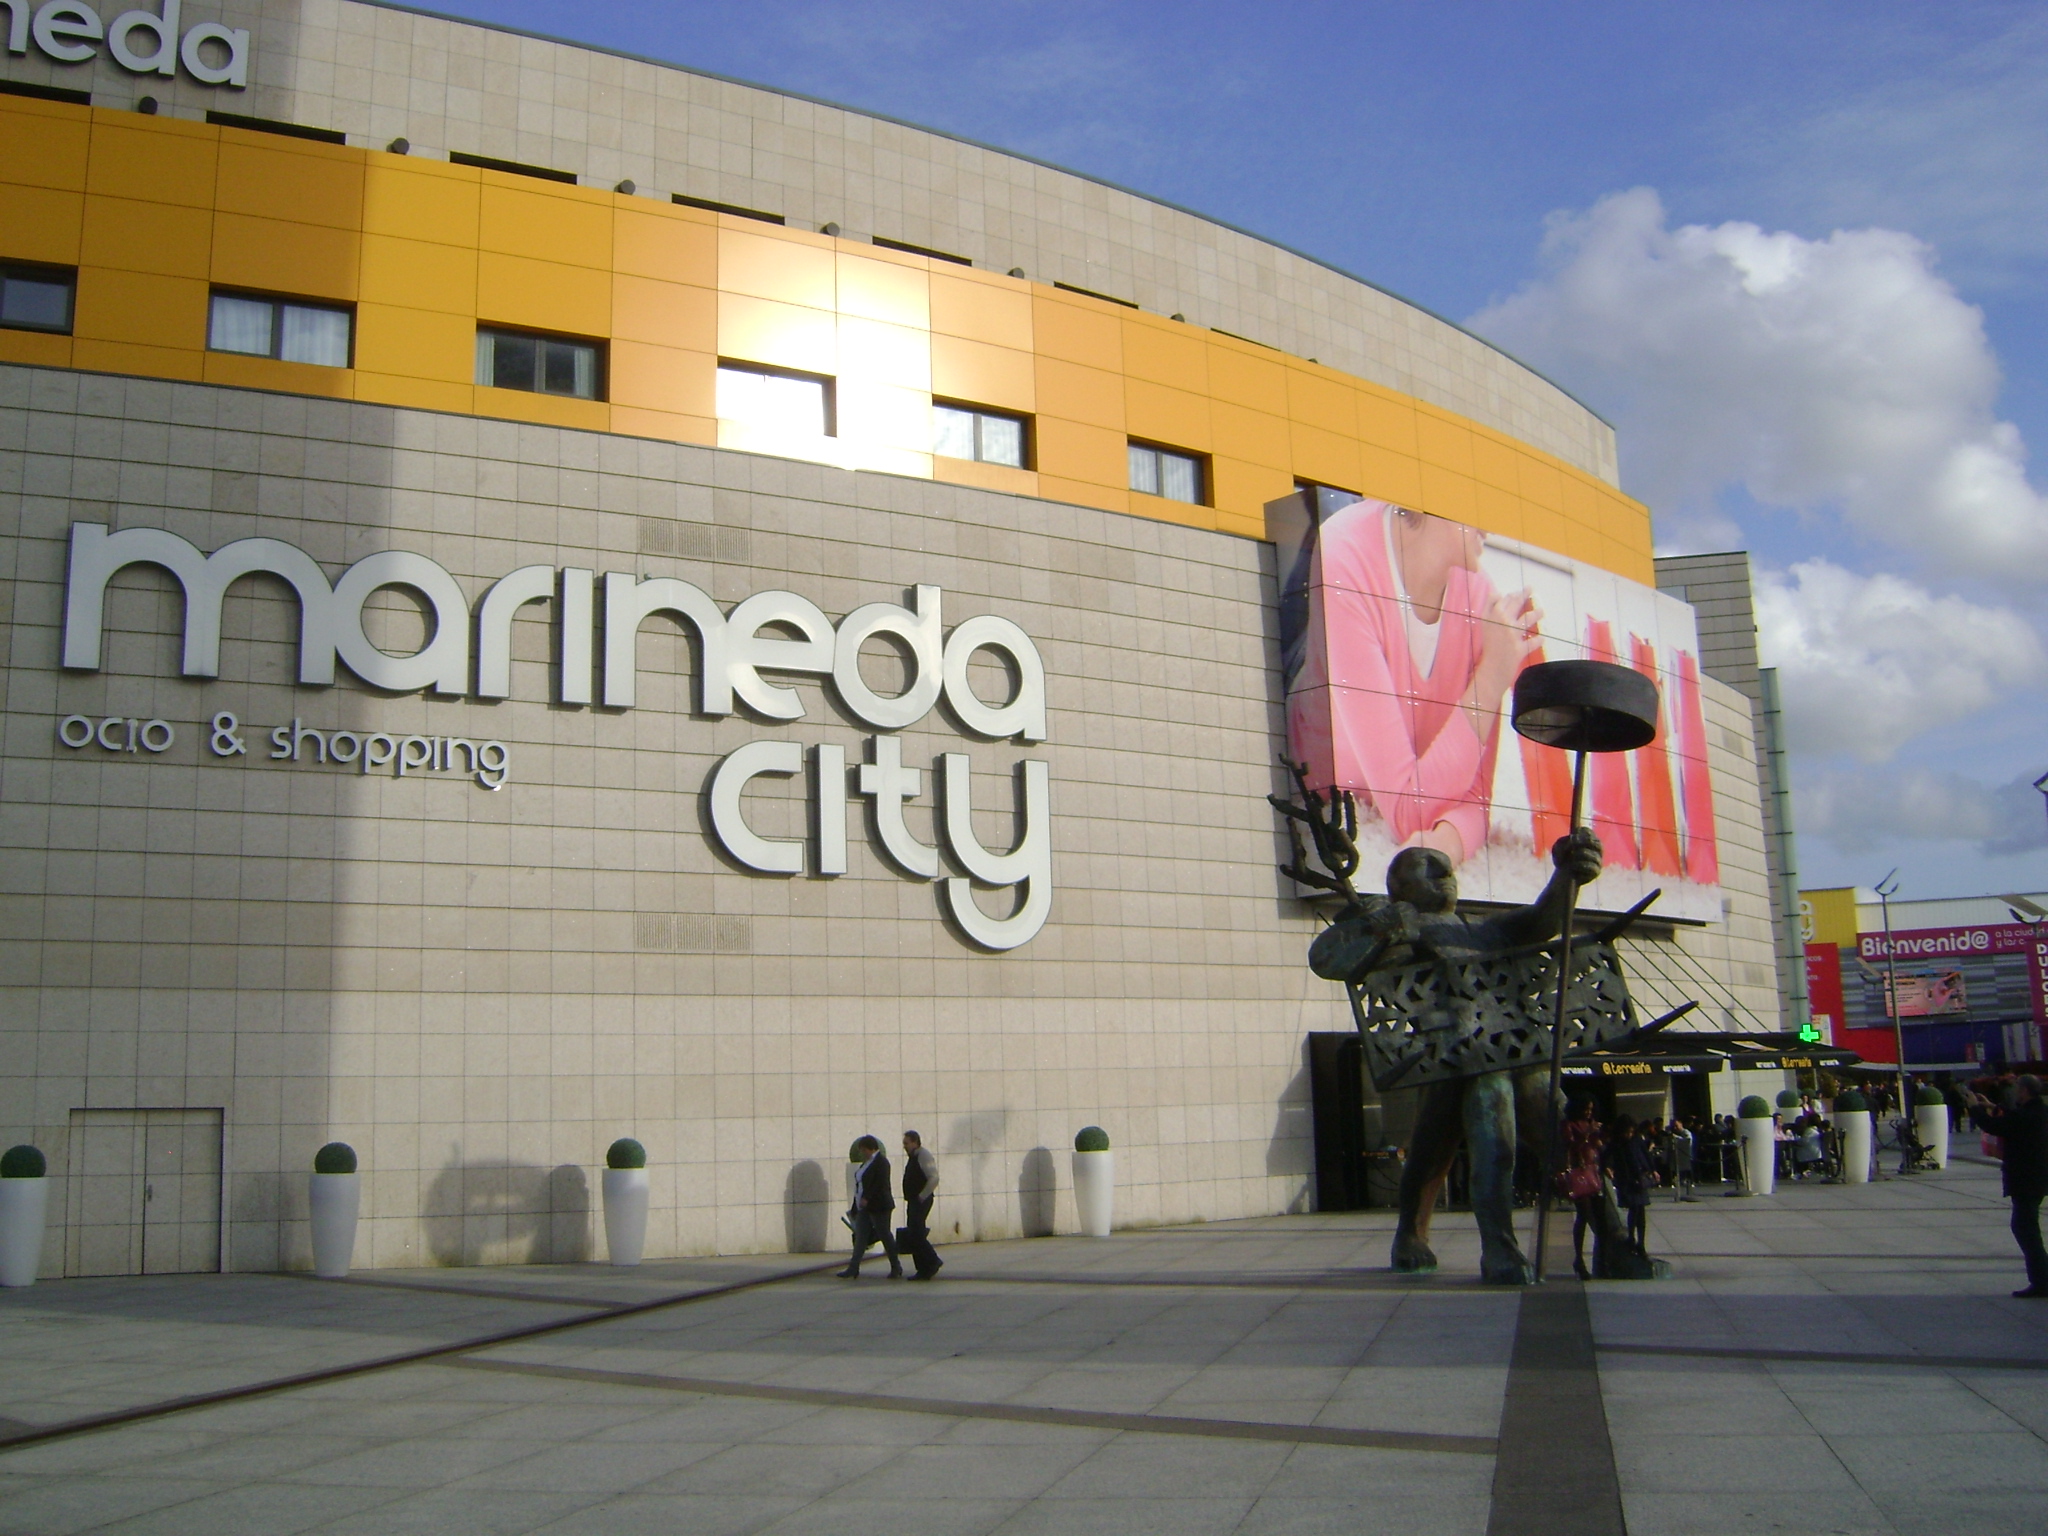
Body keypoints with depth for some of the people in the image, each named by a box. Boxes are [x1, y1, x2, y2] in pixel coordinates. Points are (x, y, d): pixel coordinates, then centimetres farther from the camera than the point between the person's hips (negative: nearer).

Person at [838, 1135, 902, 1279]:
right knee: (860, 1236, 3)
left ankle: (896, 1268, 9)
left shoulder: (881, 1162, -12)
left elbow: (880, 1183, -22)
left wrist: (866, 1198, -28)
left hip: (878, 1206, -9)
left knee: (885, 1235, -1)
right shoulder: (868, 1162, 15)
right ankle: (853, 1269, 2)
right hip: (865, 1207, 9)